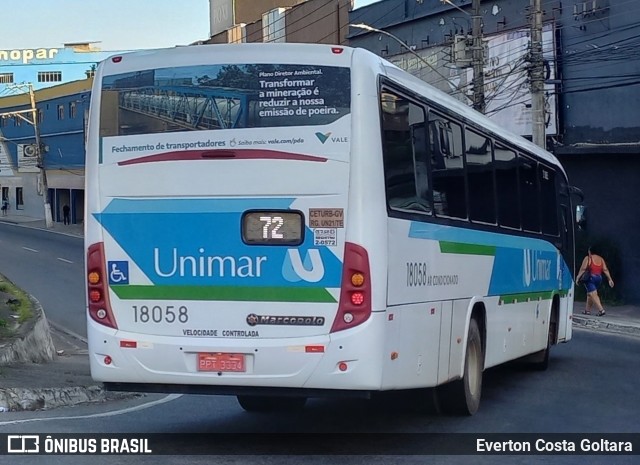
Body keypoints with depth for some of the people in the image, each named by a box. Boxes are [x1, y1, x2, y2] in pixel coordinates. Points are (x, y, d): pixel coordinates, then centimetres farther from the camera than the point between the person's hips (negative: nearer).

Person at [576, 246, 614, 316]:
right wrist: (610, 279, 5)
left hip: (590, 278, -7)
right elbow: (605, 270, 5)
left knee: (593, 294, -10)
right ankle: (587, 310, 25)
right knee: (590, 294, 20)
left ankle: (601, 310, -23)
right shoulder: (601, 259, 11)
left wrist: (578, 278, -7)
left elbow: (583, 269, -11)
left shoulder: (588, 258, -5)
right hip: (599, 278, 7)